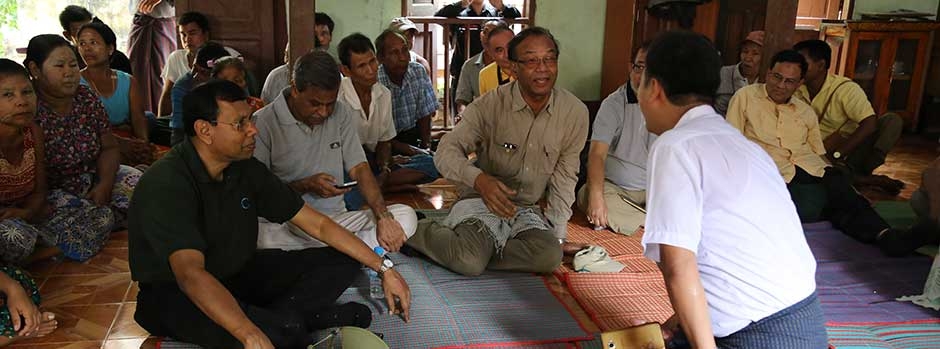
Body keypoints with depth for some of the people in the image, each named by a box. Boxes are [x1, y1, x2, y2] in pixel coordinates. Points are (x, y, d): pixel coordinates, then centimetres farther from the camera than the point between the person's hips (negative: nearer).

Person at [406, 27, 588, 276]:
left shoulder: (575, 112, -3)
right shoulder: (490, 105, -11)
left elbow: (564, 176, 5)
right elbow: (446, 151, -12)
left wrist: (558, 234, 4)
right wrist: (479, 178, -33)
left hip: (528, 211, 3)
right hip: (481, 201, -3)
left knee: (550, 256, -28)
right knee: (469, 261, -31)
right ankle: (421, 230, 1)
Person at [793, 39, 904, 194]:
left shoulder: (846, 89, -11)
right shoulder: (797, 90, 2)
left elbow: (869, 124, -23)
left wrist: (837, 154, -28)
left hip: (849, 152, -2)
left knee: (892, 120, -22)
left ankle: (861, 171, -26)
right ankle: (866, 180, -25)